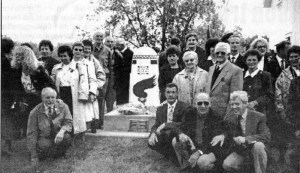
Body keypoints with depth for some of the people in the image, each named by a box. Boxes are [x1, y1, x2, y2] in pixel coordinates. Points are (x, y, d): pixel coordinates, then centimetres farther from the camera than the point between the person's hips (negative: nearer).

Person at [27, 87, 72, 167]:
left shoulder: (63, 107, -5)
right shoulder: (35, 112, -9)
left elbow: (68, 122, -5)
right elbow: (31, 133, -8)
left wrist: (62, 131, -32)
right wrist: (34, 156, -12)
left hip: (58, 138, 2)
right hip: (43, 139, -1)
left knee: (66, 137, -30)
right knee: (44, 145, -35)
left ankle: (57, 154, -3)